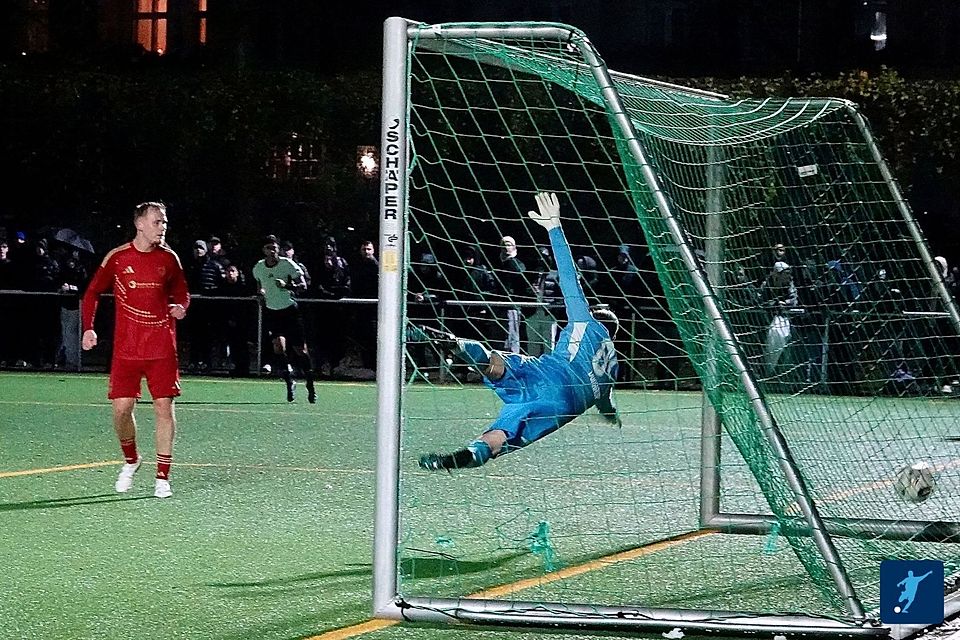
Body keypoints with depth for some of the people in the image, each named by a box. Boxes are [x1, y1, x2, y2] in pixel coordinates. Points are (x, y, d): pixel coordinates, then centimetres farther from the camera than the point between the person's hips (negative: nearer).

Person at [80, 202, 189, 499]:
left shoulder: (168, 258, 4)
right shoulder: (117, 258, -1)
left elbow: (181, 292, 17)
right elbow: (92, 293, 9)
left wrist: (180, 307, -6)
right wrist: (88, 328, -3)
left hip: (162, 348, 1)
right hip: (126, 348, -1)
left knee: (164, 407, -6)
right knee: (122, 408, -4)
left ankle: (162, 478, 1)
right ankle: (130, 460, 25)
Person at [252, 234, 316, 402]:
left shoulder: (288, 264, -11)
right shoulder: (258, 268, 0)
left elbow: (303, 285, -12)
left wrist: (286, 285, -28)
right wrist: (261, 292, 1)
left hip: (290, 310, -2)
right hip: (271, 311, 2)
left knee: (300, 350, -2)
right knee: (279, 346, -19)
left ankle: (310, 386, 16)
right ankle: (290, 382, -1)